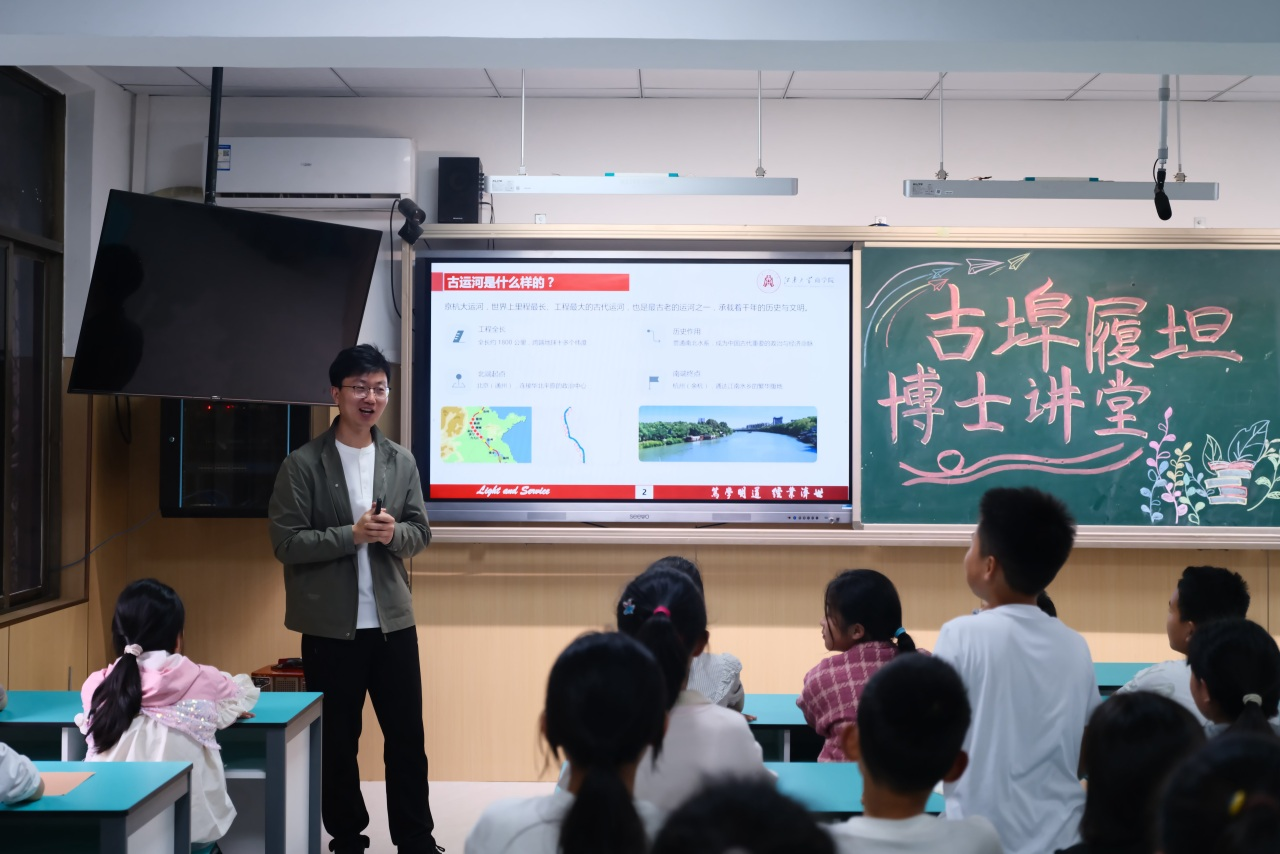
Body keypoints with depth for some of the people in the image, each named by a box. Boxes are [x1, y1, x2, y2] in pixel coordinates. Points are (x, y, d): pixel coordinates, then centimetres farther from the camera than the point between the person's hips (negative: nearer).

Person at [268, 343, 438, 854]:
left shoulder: (402, 462, 6)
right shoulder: (303, 464, -6)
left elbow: (420, 534, 8)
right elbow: (286, 542, -11)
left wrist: (392, 532, -14)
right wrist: (353, 534, -20)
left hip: (393, 621, 3)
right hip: (331, 628, -3)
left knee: (407, 736, 8)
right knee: (337, 742, 9)